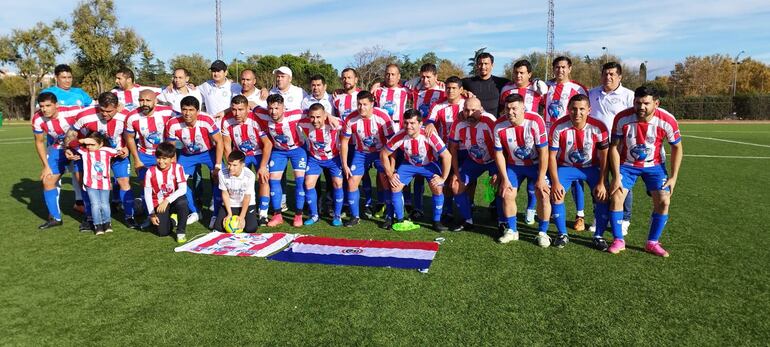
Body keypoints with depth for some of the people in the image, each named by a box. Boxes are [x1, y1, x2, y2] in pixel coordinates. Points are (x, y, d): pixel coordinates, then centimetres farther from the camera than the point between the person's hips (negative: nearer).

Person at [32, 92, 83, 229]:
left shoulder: (73, 112, -32)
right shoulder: (38, 119, -20)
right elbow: (39, 142, -4)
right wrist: (46, 166, -3)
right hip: (57, 150, 4)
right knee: (48, 182, 2)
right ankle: (55, 218, 17)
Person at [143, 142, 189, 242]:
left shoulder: (177, 168, -13)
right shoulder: (151, 172, -10)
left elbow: (183, 189, -21)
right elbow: (147, 194, -5)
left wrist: (167, 200, -29)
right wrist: (152, 214, -7)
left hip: (174, 200, -1)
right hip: (159, 204, 1)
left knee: (182, 202, -37)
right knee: (163, 232, -12)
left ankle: (181, 231, -17)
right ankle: (170, 218, 25)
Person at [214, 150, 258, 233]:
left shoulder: (250, 175, -27)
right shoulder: (222, 173, -21)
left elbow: (247, 198, -17)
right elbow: (225, 194, -9)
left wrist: (242, 217, -16)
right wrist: (229, 214, -10)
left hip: (247, 204, -2)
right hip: (229, 204, 2)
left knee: (251, 229, -16)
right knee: (218, 227, -11)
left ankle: (241, 219, 17)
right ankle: (231, 218, 20)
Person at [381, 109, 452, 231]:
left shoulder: (429, 136, -34)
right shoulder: (400, 136, -27)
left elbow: (447, 156, -27)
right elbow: (384, 154, -13)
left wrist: (443, 178, -23)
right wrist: (390, 175, -12)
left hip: (429, 164, -2)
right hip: (409, 164, 2)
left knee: (437, 188, -20)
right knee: (395, 187, -11)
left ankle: (437, 221, 0)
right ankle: (400, 220, 9)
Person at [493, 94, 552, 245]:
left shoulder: (536, 121, -27)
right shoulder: (499, 126, -18)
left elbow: (543, 152, -20)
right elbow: (499, 153, -7)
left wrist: (541, 179, -18)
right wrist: (504, 179, -8)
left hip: (536, 164, -2)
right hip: (514, 165, 3)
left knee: (543, 194, -13)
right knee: (507, 195, -5)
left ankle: (542, 233, 6)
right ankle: (511, 231, 15)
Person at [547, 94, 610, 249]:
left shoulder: (598, 128, -19)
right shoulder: (558, 127, -21)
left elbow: (604, 157, -10)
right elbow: (552, 156, -13)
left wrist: (602, 183, -13)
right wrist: (555, 182, -17)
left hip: (591, 167, 1)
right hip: (566, 166, 0)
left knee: (603, 197, -13)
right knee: (556, 195, -18)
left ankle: (598, 237, 7)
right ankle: (562, 235, 2)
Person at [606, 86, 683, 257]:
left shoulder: (667, 121, -21)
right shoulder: (622, 118, -23)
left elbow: (677, 148, -6)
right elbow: (614, 147, -14)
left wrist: (673, 177, -9)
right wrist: (616, 176, -16)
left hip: (654, 165, 1)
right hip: (627, 164, 0)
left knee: (663, 201, -8)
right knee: (616, 197, -12)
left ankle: (652, 243, 9)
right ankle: (618, 240, 3)